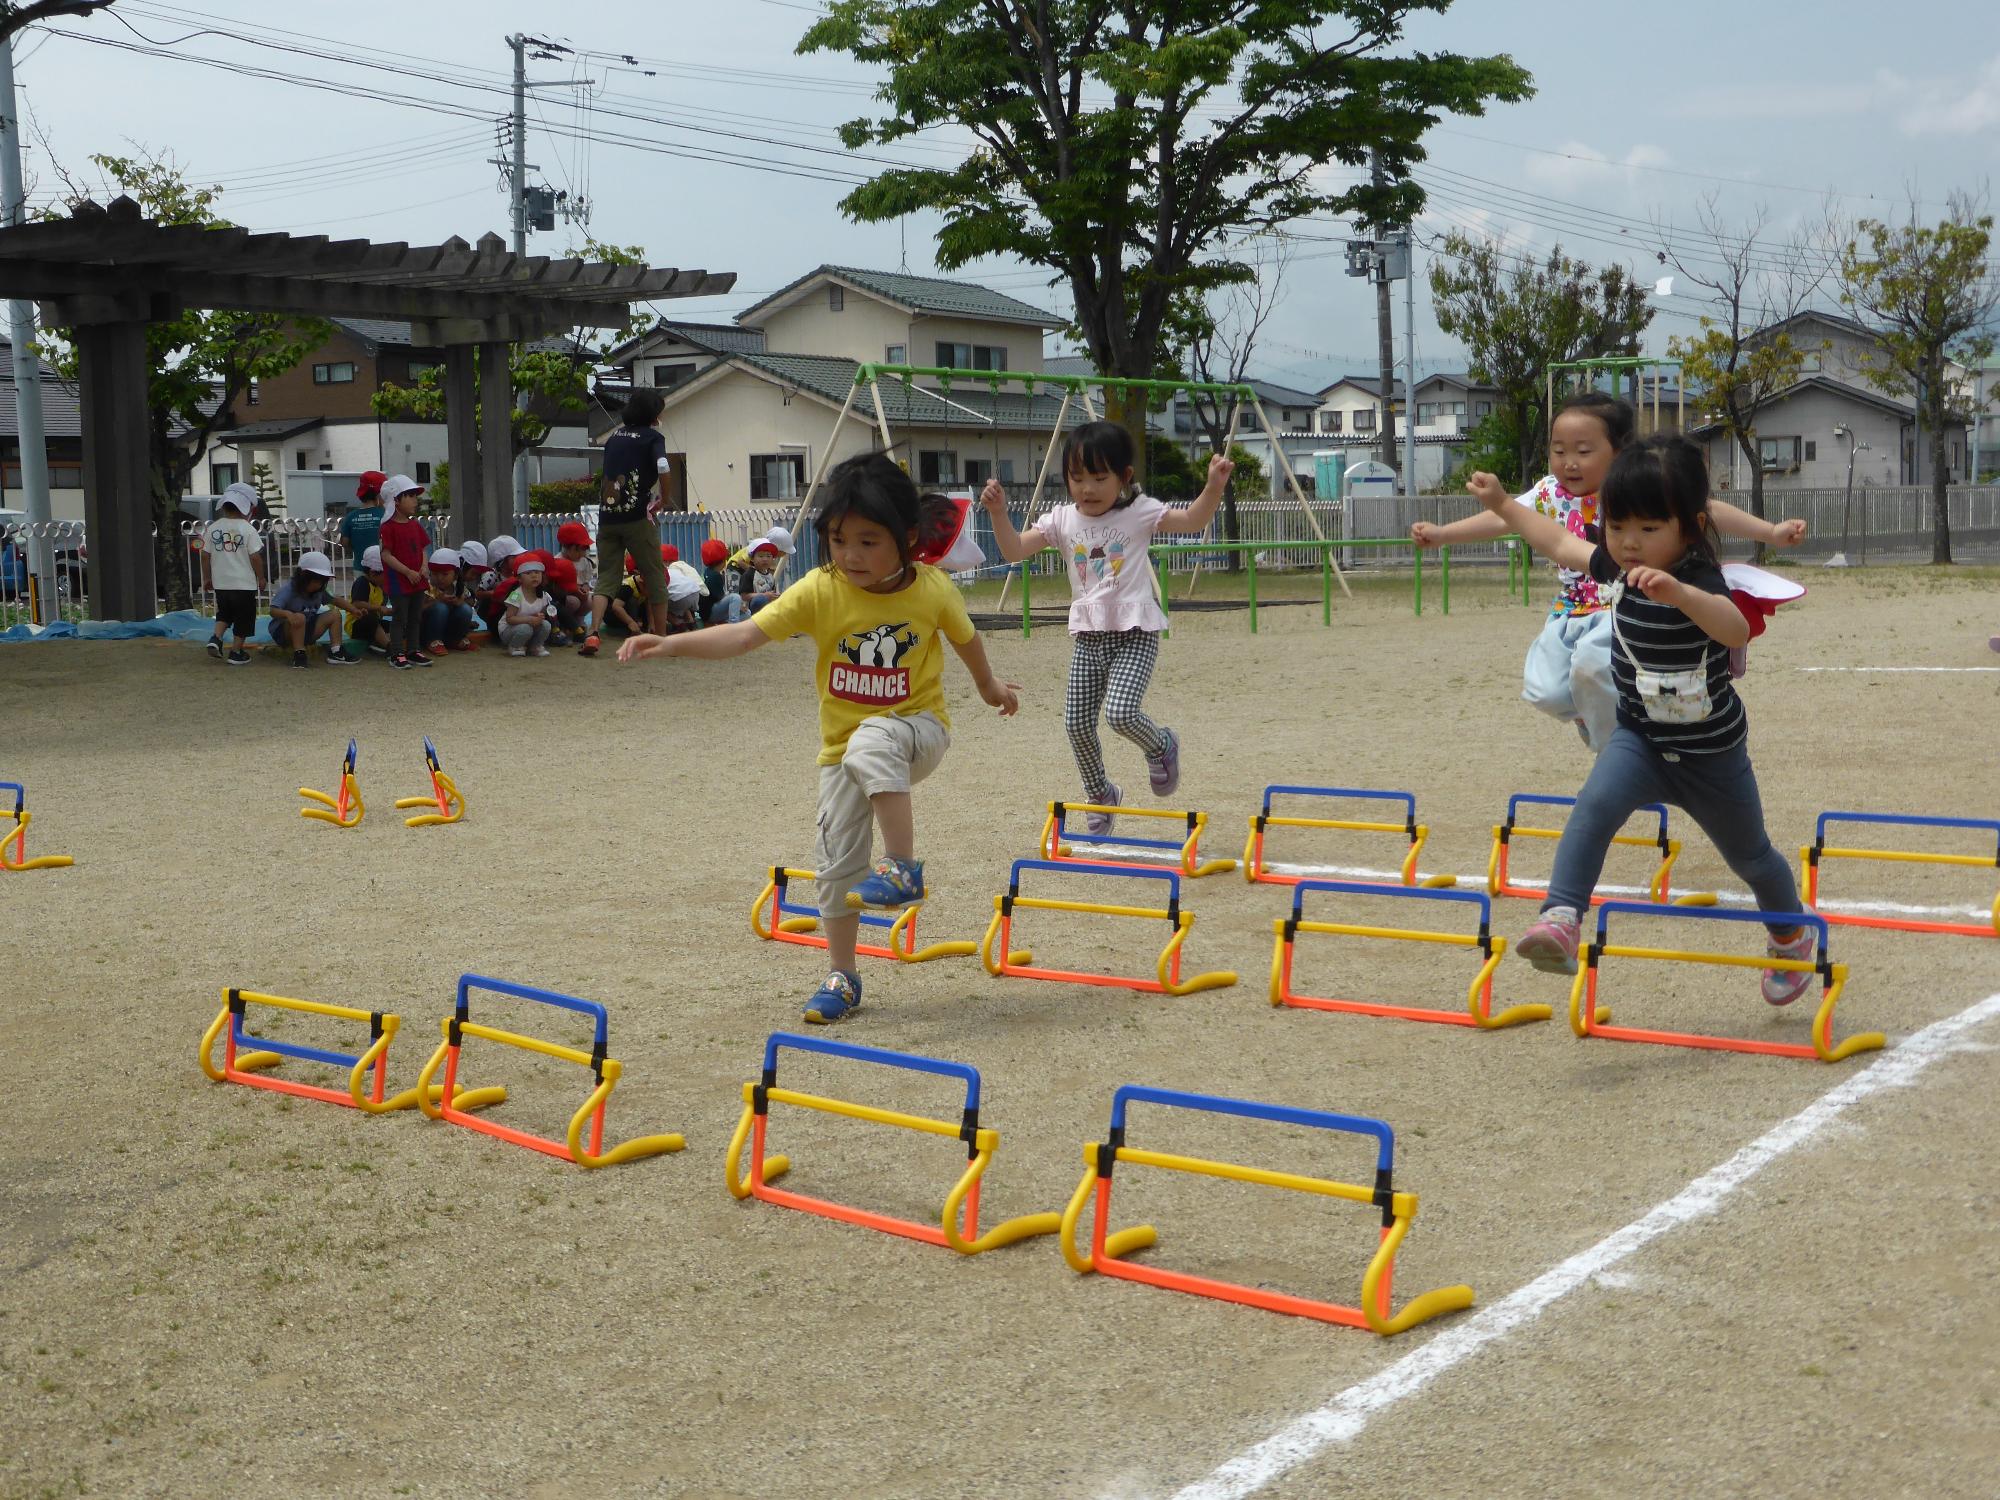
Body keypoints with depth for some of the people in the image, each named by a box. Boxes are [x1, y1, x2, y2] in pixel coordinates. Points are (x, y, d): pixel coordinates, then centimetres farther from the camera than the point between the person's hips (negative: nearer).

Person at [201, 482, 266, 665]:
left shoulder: (213, 528, 0)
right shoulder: (247, 529, -12)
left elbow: (205, 555, 3)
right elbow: (255, 557, -12)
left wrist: (207, 577, 15)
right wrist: (261, 578, 1)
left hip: (221, 583, 4)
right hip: (245, 583, -4)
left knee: (224, 613, 24)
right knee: (243, 619, 9)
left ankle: (216, 638, 4)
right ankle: (237, 652, 12)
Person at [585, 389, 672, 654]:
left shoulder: (614, 437, 17)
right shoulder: (652, 437, 0)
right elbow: (662, 469, -17)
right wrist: (663, 500, -1)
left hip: (607, 516, 5)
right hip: (637, 516, -5)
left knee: (606, 578, 5)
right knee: (655, 577, 8)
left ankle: (593, 633, -15)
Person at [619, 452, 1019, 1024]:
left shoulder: (933, 589, -12)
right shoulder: (818, 592, -15)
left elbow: (965, 637, 10)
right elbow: (743, 634, -23)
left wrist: (989, 685, 27)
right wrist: (669, 644, -37)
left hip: (918, 727, -2)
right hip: (843, 747, 2)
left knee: (873, 742, -37)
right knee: (837, 865, 3)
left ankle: (904, 868, -28)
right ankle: (842, 978, 20)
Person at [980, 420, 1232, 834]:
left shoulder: (1138, 512, -3)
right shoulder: (1062, 520, 5)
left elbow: (1193, 520, -10)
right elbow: (1014, 550, 0)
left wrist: (1214, 487, -27)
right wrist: (998, 512, -16)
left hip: (1135, 632, -4)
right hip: (1088, 633, 4)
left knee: (1121, 713, -21)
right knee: (1077, 722, 4)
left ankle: (1162, 746, 14)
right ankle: (1100, 795, 27)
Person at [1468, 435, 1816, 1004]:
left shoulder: (1698, 582, -28)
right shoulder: (1616, 567, -8)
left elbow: (1736, 628, -51)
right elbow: (1560, 542, 11)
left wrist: (1679, 593, -68)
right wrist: (1502, 503, 15)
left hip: (1710, 754, -4)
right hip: (1639, 737, 4)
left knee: (1748, 855, 19)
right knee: (1595, 805, -29)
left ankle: (1793, 936, 47)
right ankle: (1561, 919, -37)